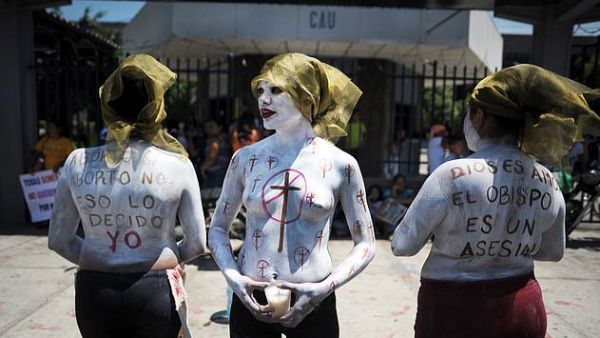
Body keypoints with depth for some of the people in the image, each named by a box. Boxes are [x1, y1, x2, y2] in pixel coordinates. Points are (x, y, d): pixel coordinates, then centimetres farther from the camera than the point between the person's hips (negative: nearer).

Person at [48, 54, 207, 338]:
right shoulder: (177, 165, -12)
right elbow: (196, 243, -6)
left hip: (95, 292, 2)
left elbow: (58, 240, 0)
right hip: (155, 292, -2)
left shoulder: (78, 163, -7)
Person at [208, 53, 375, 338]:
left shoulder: (341, 164, -7)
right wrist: (232, 277, -8)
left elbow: (365, 244, -1)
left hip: (312, 303, -1)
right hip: (250, 300, 2)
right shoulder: (246, 158, -3)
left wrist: (325, 287, -13)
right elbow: (218, 228, 7)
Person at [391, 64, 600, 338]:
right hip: (523, 308, 5)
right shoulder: (547, 182, -5)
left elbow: (402, 245, -15)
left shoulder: (453, 175, -22)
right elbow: (553, 252, 10)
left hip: (454, 308, -4)